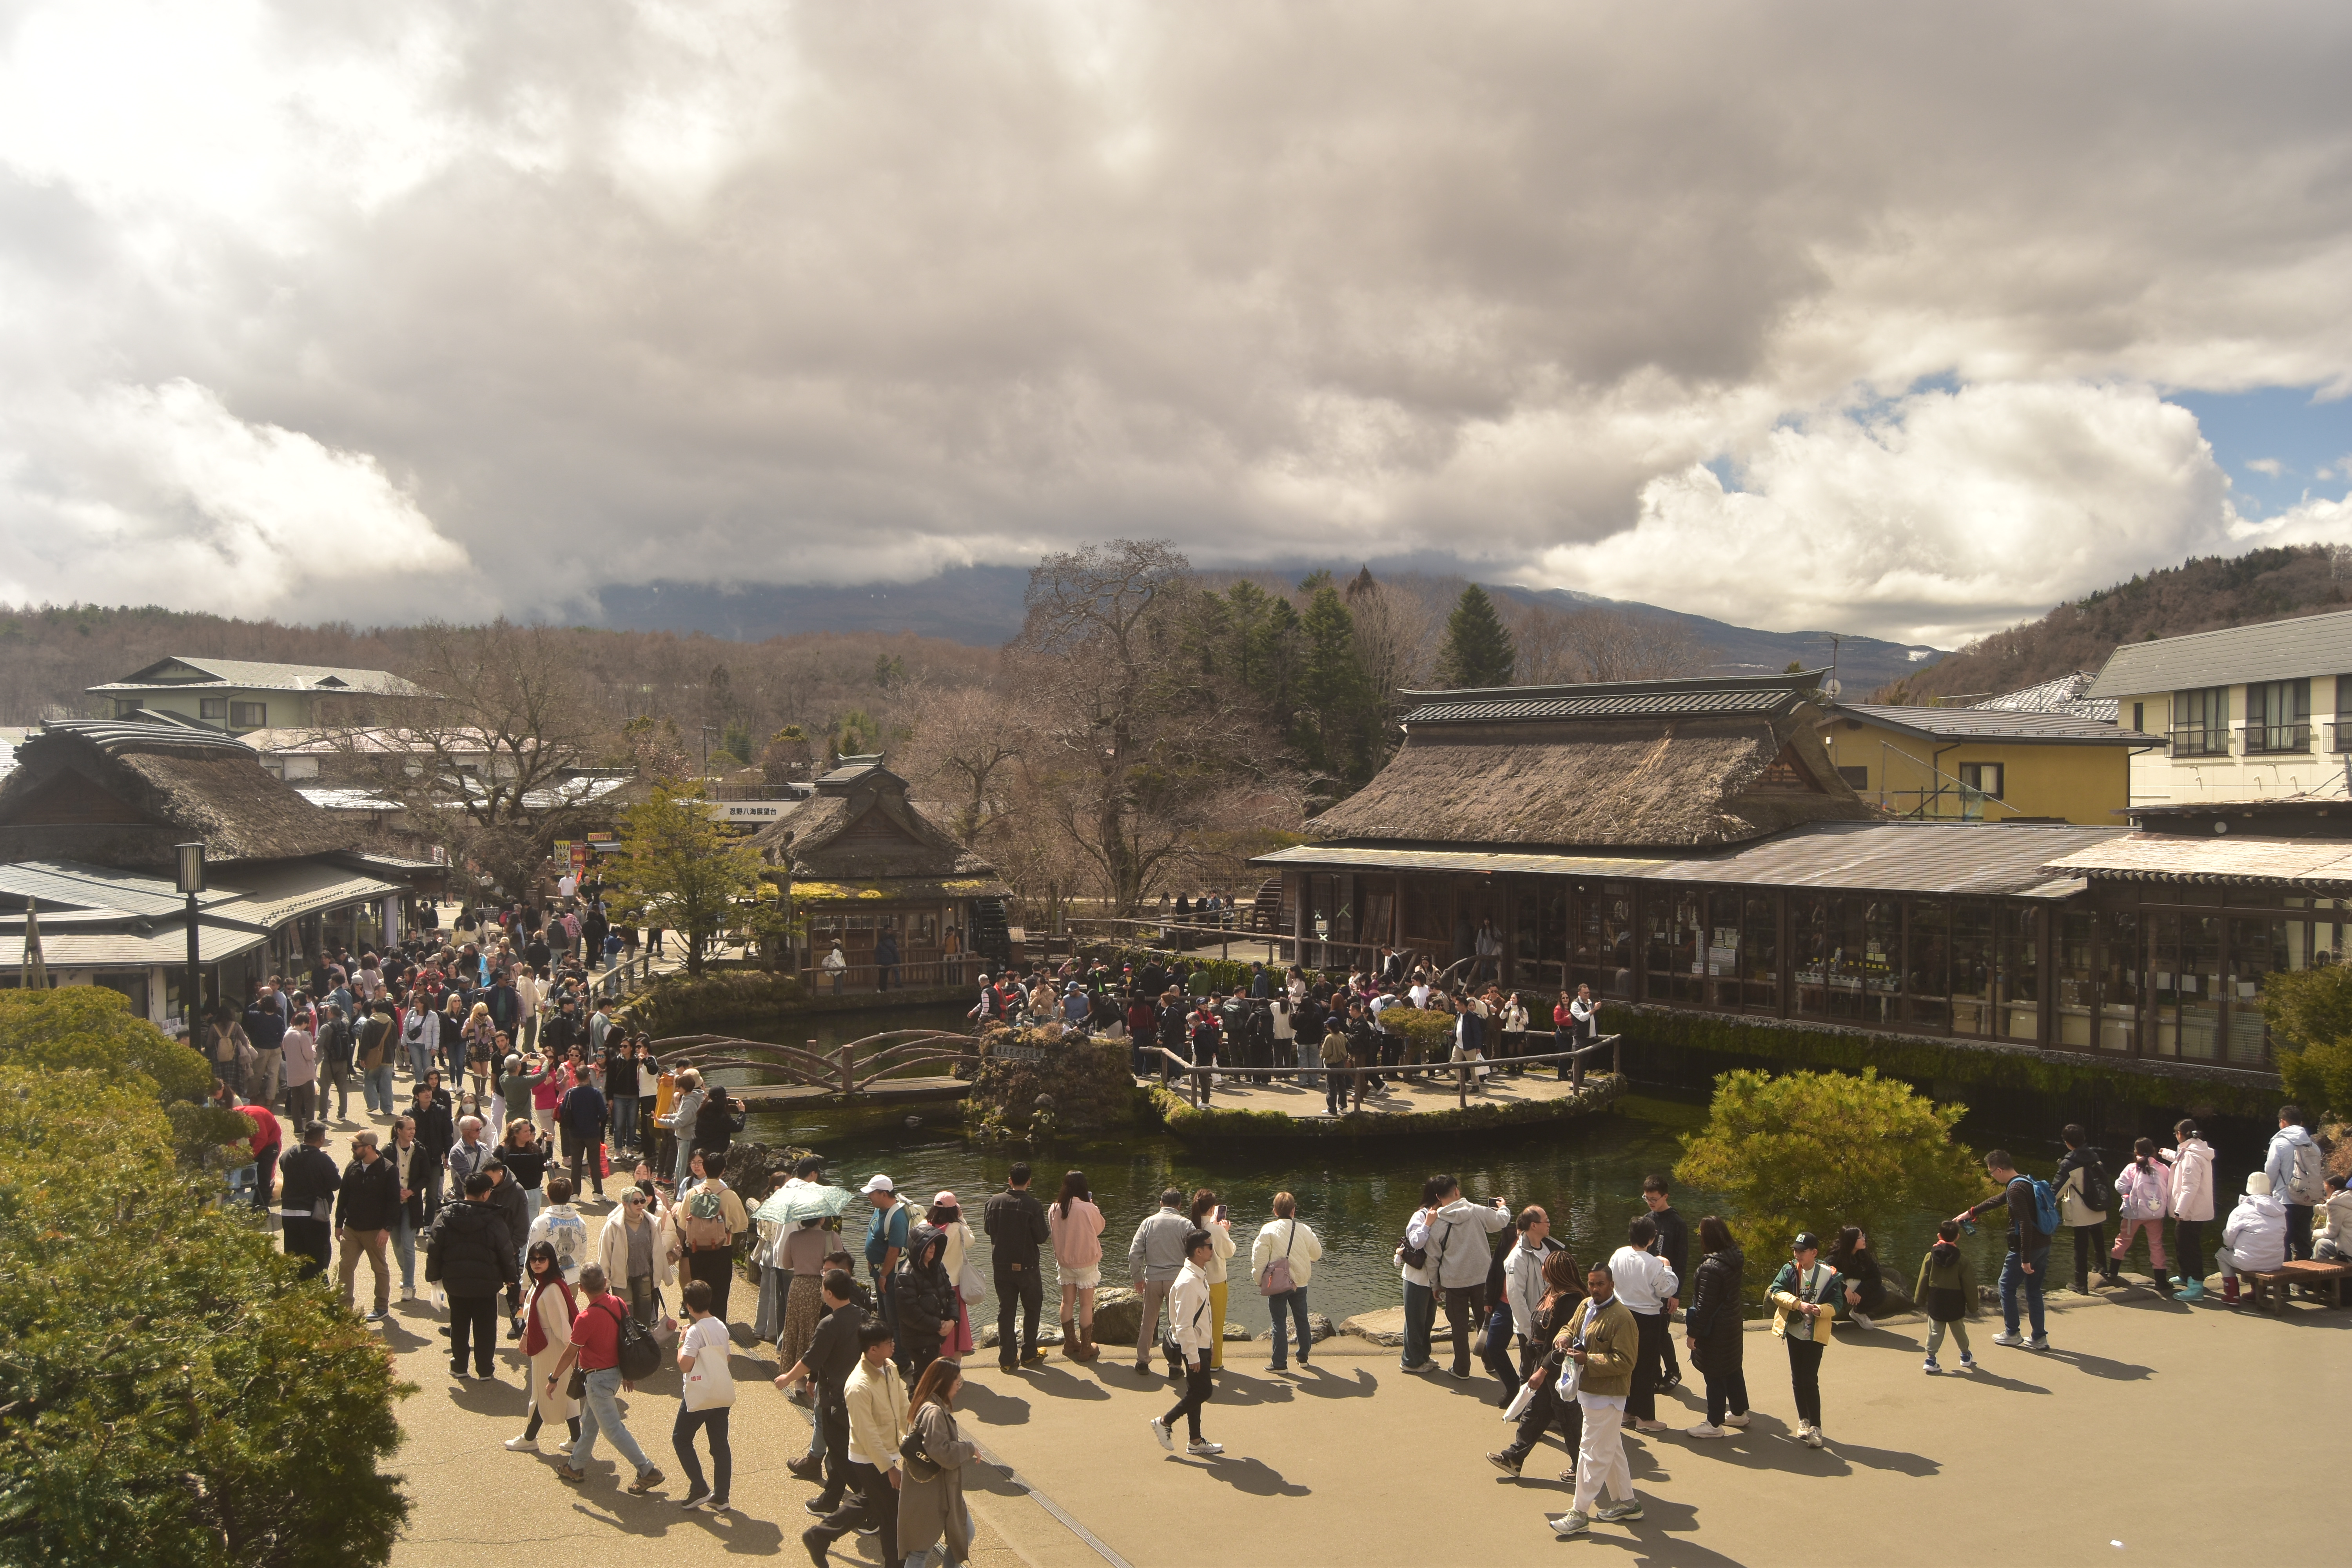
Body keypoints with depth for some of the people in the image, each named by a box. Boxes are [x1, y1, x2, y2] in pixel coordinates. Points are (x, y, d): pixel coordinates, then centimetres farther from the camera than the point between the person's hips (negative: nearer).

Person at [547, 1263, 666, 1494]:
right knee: (589, 1422, 23)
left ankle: (648, 1472, 0)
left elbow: (569, 1354, -14)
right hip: (616, 1371, 8)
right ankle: (576, 1467, 37)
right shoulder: (618, 1304, -4)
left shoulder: (586, 1318, -25)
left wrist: (553, 1379, 2)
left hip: (599, 1378, -8)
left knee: (613, 1428, 0)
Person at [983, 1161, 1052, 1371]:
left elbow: (987, 1228, 9)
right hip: (1026, 1265, -3)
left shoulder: (994, 1202, -6)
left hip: (1001, 1265, 3)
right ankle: (1028, 1354, 18)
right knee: (1032, 1308, 15)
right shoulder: (1032, 1205, -18)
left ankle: (1007, 1358, 13)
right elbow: (1042, 1237, -13)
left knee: (1005, 1309, 12)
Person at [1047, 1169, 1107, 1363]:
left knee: (1067, 1302, 16)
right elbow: (1099, 1229, -3)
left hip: (1064, 1262, 4)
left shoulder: (1054, 1208, -8)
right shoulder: (1088, 1209, -21)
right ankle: (1086, 1348, 10)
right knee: (1086, 1304, 5)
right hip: (1086, 1262, -4)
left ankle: (1069, 1343, 26)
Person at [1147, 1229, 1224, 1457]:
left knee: (1196, 1392, 15)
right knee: (1201, 1392, -3)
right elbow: (1184, 1325, -26)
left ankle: (1196, 1442, 24)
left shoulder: (1200, 1274, 3)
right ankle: (1164, 1423, 12)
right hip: (1193, 1345, -10)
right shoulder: (1188, 1282, -26)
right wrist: (1192, 1356, -22)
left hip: (1201, 1343, 10)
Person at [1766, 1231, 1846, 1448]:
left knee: (1810, 1381, -7)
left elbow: (1837, 1304, -10)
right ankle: (1804, 1421, 27)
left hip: (1815, 1335, -3)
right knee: (1797, 1379, 11)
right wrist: (1798, 1304, -27)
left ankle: (1815, 1428, 2)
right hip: (1794, 1332, 3)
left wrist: (1820, 1309, -29)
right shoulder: (1789, 1270, -5)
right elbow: (1775, 1291, -14)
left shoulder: (1828, 1275, -10)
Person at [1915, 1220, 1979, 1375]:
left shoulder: (1930, 1256, -7)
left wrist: (1920, 1300, 10)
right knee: (1959, 1330, 18)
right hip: (1955, 1304, 0)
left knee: (1935, 1332, 6)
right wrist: (1972, 1305, 5)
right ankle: (1966, 1357, 34)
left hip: (1935, 1303, 0)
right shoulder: (1962, 1259, -11)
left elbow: (1923, 1280, -1)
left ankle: (1931, 1359, -2)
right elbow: (1969, 1285, -6)